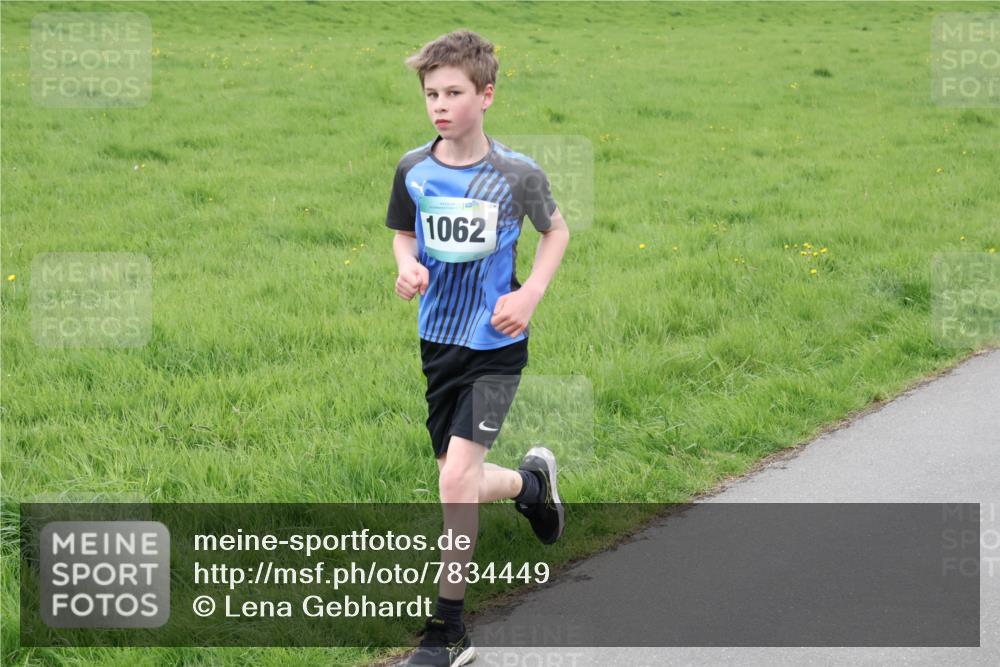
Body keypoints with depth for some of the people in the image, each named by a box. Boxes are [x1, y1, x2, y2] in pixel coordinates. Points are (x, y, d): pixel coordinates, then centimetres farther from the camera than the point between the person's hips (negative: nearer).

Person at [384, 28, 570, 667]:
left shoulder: (517, 174, -12)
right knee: (460, 482, 11)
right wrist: (407, 267, -8)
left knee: (457, 478, -14)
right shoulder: (413, 170, -4)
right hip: (438, 340, 5)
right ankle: (531, 482, 46)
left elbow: (557, 231, 5)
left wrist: (530, 295, -8)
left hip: (496, 345, -5)